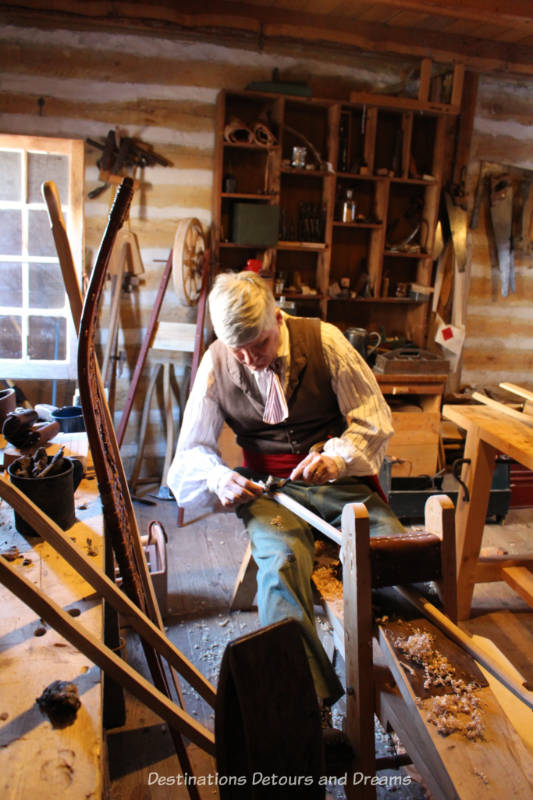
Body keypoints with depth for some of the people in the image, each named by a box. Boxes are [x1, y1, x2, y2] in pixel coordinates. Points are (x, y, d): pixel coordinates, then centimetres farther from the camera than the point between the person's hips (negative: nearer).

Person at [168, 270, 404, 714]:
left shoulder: (324, 340, -5)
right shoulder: (217, 363, -1)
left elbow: (376, 419, -1)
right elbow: (193, 448, 5)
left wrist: (338, 457, -20)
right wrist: (217, 477, -18)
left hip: (338, 481, 1)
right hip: (268, 489, 0)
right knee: (281, 561, -33)